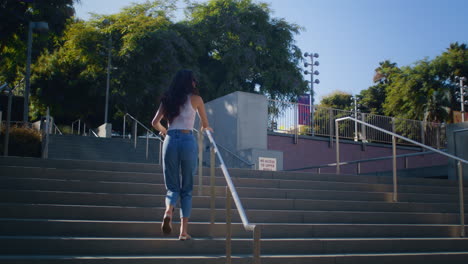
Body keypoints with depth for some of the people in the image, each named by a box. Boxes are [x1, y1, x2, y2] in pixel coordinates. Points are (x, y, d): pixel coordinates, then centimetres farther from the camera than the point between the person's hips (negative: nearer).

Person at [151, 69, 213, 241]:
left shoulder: (168, 99, 13)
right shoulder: (195, 98, 6)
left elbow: (155, 123, 11)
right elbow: (205, 124, 15)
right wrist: (205, 128, 39)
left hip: (170, 141, 2)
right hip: (188, 141, -2)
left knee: (172, 186, 9)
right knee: (187, 189, 7)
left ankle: (168, 211, -23)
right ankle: (184, 231, 3)